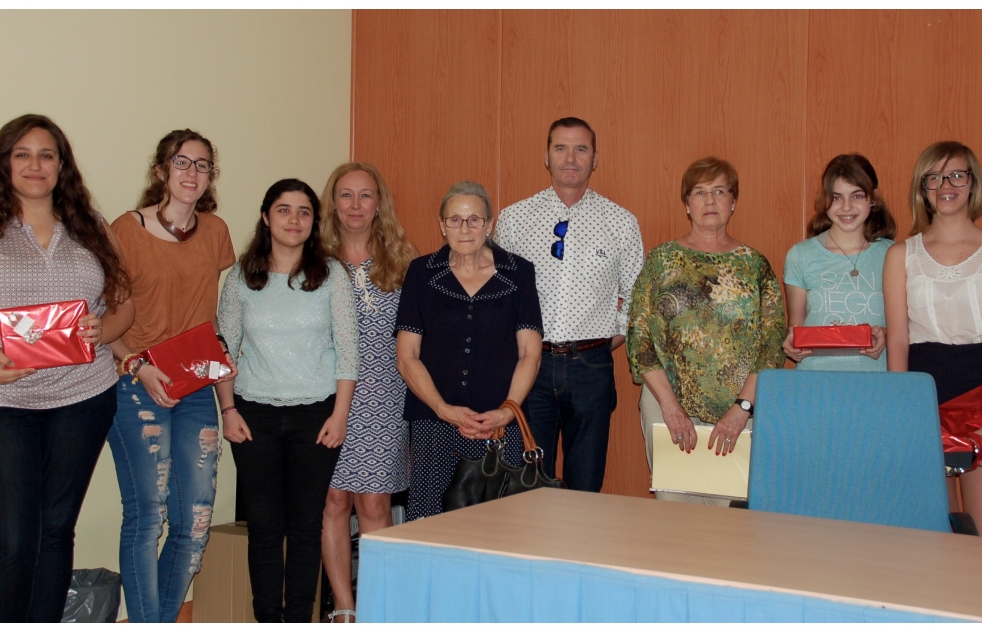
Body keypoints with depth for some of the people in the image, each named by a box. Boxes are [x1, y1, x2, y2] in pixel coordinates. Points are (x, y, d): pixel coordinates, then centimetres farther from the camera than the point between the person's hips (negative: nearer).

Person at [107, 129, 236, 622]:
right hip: (137, 387, -5)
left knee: (196, 523, 4)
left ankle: (165, 621, 22)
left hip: (197, 389, 5)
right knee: (147, 516, -6)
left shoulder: (215, 231, 10)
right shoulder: (125, 231, -4)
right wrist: (137, 366, -16)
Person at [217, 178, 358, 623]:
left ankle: (299, 621, 15)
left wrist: (339, 414, -6)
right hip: (255, 414, 1)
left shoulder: (331, 274, 1)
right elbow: (223, 349, 8)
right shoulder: (241, 277, 5)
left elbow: (348, 349, 0)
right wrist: (228, 410, 0)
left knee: (306, 524, 4)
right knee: (263, 525, 3)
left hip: (315, 413, -1)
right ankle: (267, 620, 15)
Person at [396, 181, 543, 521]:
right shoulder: (421, 273, 8)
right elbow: (406, 357, 5)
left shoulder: (518, 273, 7)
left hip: (501, 427, 0)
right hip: (433, 424, 0)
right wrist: (444, 409, -8)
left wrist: (507, 410, -8)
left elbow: (530, 353, 6)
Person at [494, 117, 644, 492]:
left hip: (591, 366, 0)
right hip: (529, 364, 0)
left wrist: (612, 340, 4)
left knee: (587, 486, 7)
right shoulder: (513, 219, 4)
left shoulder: (621, 223, 4)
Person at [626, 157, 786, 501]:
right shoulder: (661, 259, 6)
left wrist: (743, 407, -9)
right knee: (676, 502, -1)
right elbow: (639, 338, 0)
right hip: (669, 404, 0)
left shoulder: (754, 265, 8)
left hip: (740, 412, 1)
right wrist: (670, 406, -9)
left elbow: (773, 345, 2)